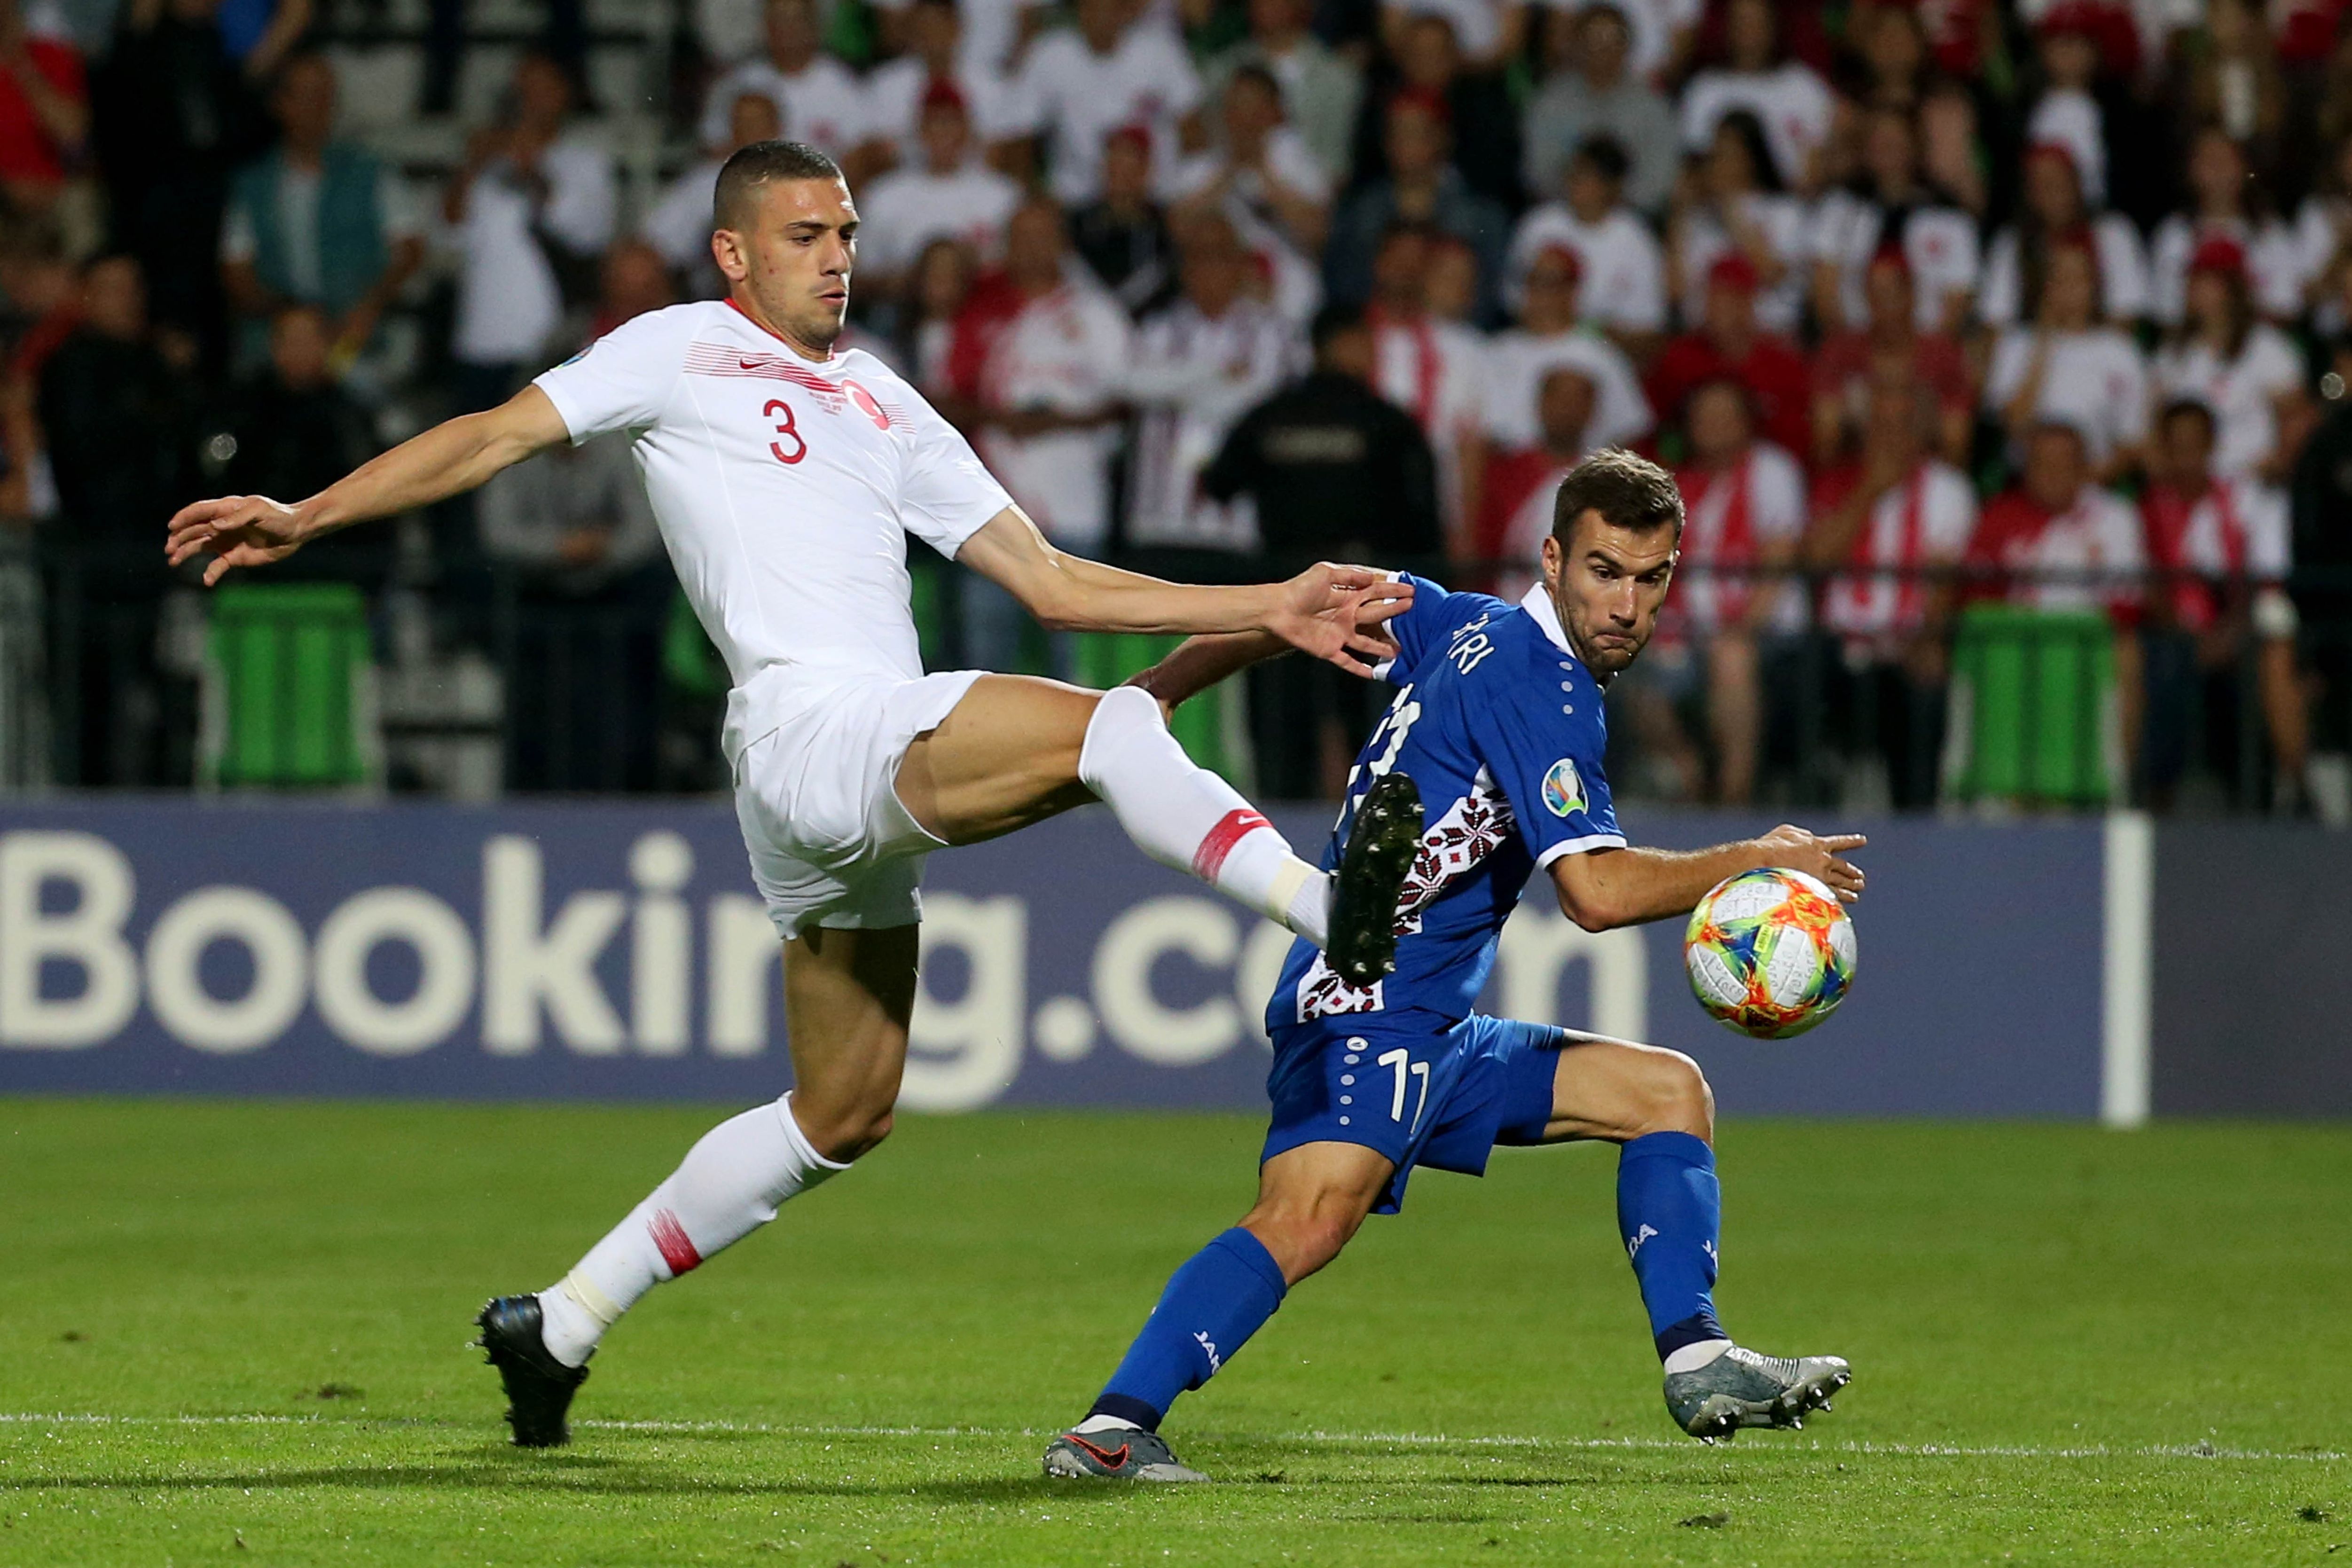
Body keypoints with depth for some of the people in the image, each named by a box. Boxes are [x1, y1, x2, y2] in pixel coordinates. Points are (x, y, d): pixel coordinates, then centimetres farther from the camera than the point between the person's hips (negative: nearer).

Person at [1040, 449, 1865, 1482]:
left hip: (1434, 1037, 11)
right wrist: (1757, 861, -10)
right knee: (1312, 1214, -34)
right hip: (1365, 1006, -11)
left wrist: (1155, 696, 30)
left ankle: (1697, 1365, 9)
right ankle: (1110, 1431, -41)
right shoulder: (1540, 685, -14)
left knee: (1668, 1088, 16)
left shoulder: (1466, 627, 14)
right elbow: (1597, 890, -22)